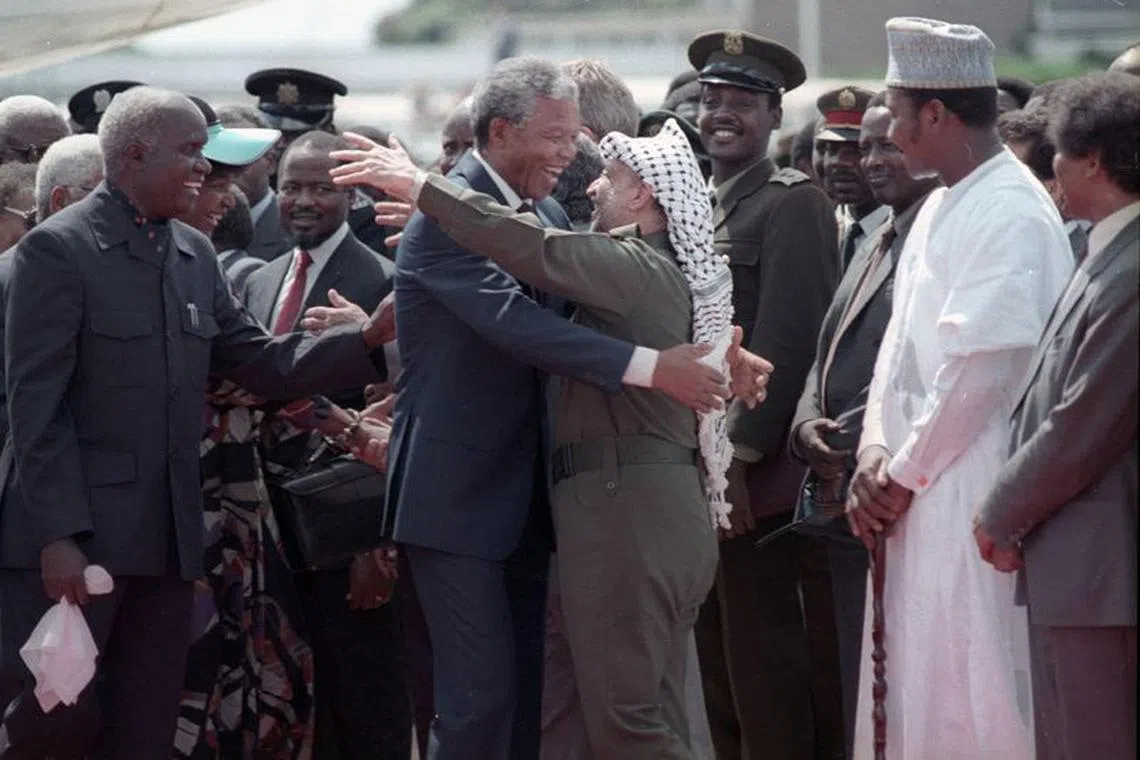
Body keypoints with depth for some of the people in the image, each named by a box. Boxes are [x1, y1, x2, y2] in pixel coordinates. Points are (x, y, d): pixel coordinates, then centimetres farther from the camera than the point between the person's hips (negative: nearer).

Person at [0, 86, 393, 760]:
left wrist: (370, 338, -2)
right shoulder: (57, 249, -8)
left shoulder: (195, 254, 13)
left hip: (167, 536, 7)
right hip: (73, 534, -7)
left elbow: (262, 363, 12)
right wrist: (57, 537, -18)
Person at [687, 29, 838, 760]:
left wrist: (741, 455, -17)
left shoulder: (794, 203, -8)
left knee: (761, 653, -5)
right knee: (716, 653, 11)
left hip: (754, 475, -8)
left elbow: (789, 341, -15)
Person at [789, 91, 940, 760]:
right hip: (845, 502, 9)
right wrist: (808, 426, 3)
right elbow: (829, 354, 22)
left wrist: (857, 441, -18)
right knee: (859, 692, 12)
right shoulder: (874, 243, 21)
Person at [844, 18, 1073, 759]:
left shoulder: (1012, 213, -15)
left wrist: (904, 473, -11)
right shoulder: (941, 209, 16)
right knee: (914, 698, 11)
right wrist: (877, 459, 3)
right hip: (917, 495, 9)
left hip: (970, 497, -9)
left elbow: (981, 366, -20)